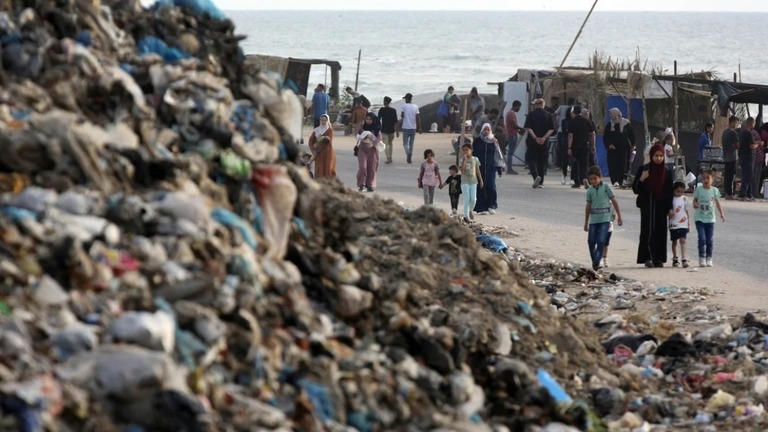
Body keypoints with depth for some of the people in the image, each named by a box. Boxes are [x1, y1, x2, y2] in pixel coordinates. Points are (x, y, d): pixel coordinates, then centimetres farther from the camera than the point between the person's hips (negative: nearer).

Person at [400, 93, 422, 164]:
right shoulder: (415, 107, 3)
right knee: (411, 143, 14)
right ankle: (409, 158, 14)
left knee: (405, 143, 3)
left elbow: (402, 115, -16)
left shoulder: (403, 106, -5)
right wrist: (419, 128, 1)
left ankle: (408, 153, -25)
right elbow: (418, 117, -1)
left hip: (405, 127, -3)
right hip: (413, 127, 3)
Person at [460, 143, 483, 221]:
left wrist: (481, 180, 8)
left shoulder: (475, 159, 3)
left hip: (473, 181, 2)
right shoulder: (462, 160, -2)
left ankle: (471, 211, 24)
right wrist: (464, 160, -20)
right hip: (465, 182, -2)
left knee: (473, 198, -4)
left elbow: (477, 171, 9)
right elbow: (462, 170, -15)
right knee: (467, 199, -7)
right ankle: (466, 216, -2)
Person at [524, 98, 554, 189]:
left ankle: (536, 175, -23)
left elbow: (528, 128, -12)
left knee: (531, 159, 2)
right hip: (544, 142, 2)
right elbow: (551, 129, -4)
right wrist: (544, 138, -10)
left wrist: (535, 138, -14)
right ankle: (540, 182, 13)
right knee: (542, 161, 11)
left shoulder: (531, 115, -3)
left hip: (532, 141, -2)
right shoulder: (548, 115, 3)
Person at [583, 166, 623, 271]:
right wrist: (586, 223, 17)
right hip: (593, 220, 4)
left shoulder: (606, 187, -2)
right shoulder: (590, 191, 6)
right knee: (591, 241, 2)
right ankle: (594, 261, 15)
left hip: (604, 219, -3)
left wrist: (619, 216, 2)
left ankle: (597, 261, -13)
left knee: (601, 241, -13)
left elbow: (614, 202, 3)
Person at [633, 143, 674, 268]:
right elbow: (635, 189, -1)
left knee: (660, 232, 1)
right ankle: (647, 257, -9)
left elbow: (670, 191, 9)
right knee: (647, 231, -9)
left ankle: (658, 258, 5)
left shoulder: (666, 172, 7)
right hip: (647, 206, -2)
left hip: (661, 206, 2)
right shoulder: (643, 169, 0)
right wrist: (641, 179, -19)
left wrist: (670, 208, 3)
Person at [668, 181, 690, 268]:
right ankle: (675, 259, 22)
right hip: (673, 224, 0)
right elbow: (669, 211, 3)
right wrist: (670, 213, -21)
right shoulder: (671, 199, -1)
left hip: (683, 224, 0)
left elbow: (686, 211, 11)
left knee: (682, 240, -12)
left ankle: (684, 259, -16)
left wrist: (689, 222, 11)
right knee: (674, 241, 11)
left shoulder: (685, 199, 5)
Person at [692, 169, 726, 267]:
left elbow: (717, 203, 9)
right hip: (699, 218, -2)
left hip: (710, 218, 2)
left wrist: (721, 214, -1)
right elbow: (695, 200, 4)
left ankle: (709, 258, 14)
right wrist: (695, 204, -20)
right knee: (702, 238, -10)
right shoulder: (698, 190, -2)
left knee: (710, 240, 4)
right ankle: (701, 258, -4)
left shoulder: (715, 190, 2)